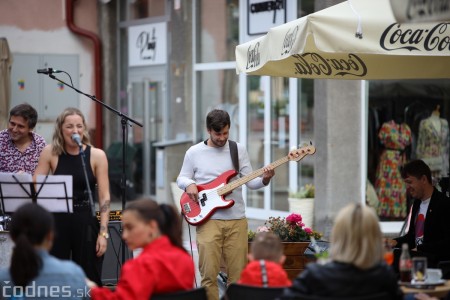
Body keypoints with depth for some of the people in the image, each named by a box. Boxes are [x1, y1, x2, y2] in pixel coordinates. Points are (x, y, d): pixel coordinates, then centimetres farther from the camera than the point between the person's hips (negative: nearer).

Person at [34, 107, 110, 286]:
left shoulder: (97, 155, -2)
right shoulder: (50, 153, 2)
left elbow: (104, 197, -4)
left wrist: (103, 233, -9)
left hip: (86, 222, -1)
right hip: (57, 220, 1)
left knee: (89, 280, 3)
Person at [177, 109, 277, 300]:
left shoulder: (239, 150, 8)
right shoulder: (194, 152, 5)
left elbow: (250, 182, 8)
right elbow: (181, 178, 12)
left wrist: (264, 179, -13)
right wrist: (189, 184, -11)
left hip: (236, 220, 2)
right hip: (208, 220, -2)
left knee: (238, 273, 2)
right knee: (209, 273, -7)